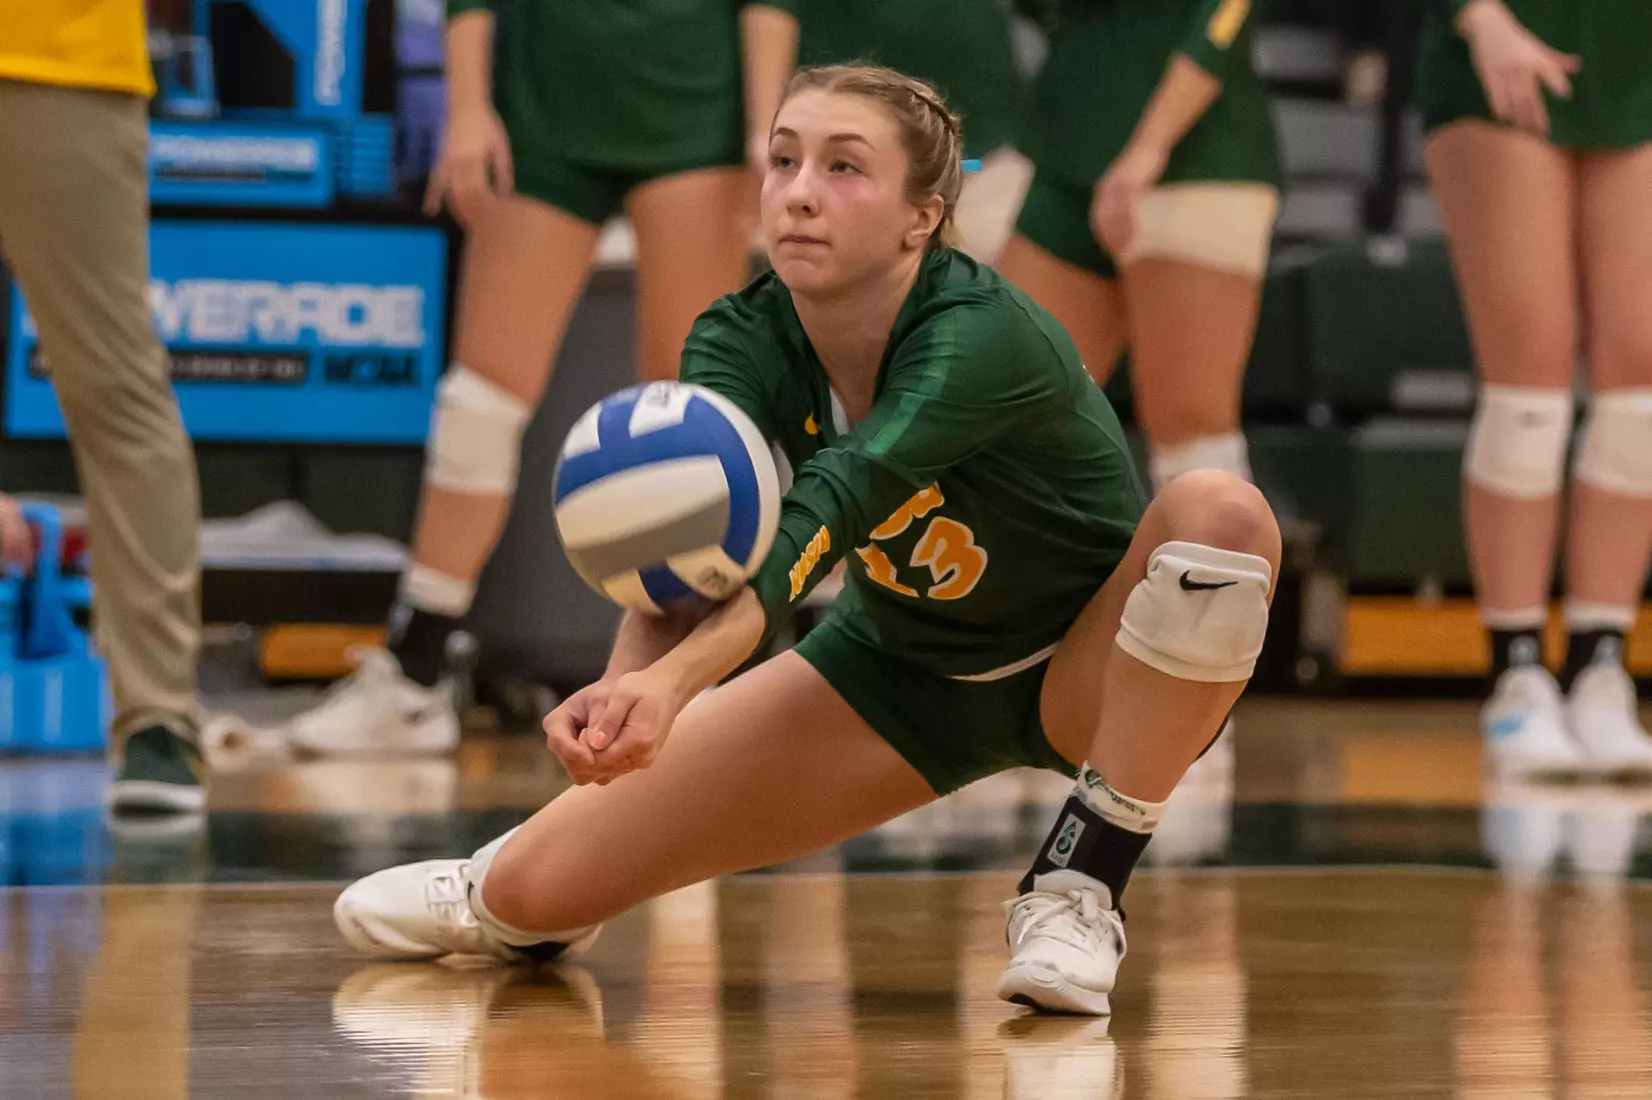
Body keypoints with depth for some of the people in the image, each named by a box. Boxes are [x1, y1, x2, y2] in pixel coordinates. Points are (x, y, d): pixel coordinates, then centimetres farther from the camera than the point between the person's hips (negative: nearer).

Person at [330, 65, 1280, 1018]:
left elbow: (826, 511, -48)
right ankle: (506, 894, 33)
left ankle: (1079, 890, -22)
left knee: (1221, 512, -37)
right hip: (902, 665, 4)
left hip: (1087, 671, -4)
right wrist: (624, 687, -60)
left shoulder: (986, 334, -33)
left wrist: (675, 680, -64)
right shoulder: (741, 343, -19)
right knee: (540, 891, -7)